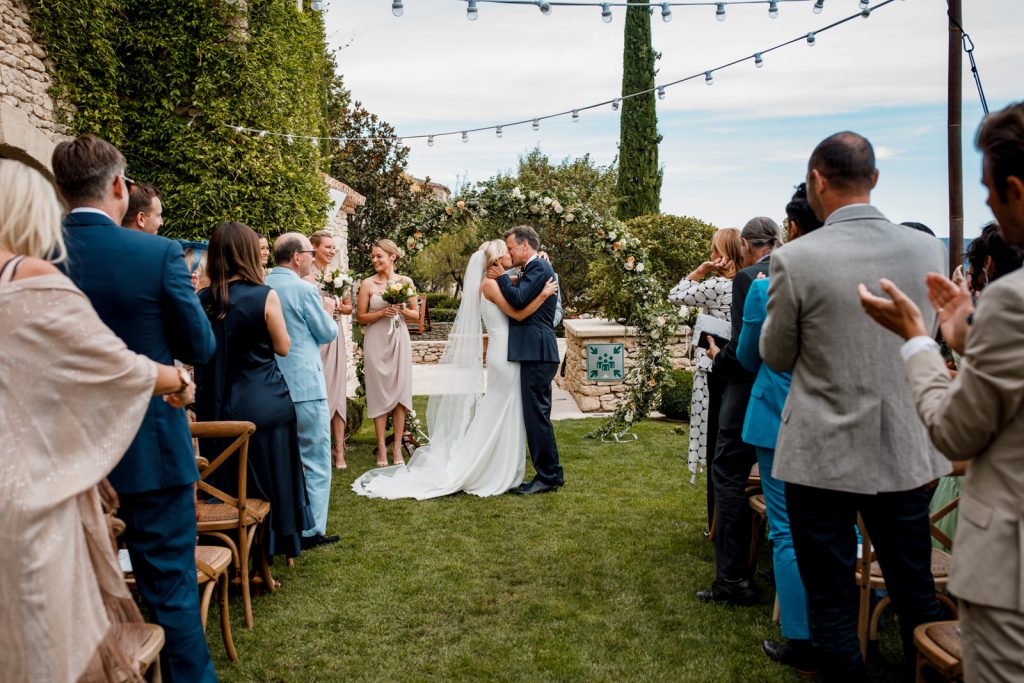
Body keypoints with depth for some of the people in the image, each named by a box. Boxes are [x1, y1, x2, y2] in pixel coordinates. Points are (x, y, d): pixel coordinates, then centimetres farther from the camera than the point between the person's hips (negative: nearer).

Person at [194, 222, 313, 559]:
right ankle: (271, 549, 26)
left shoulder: (202, 299, -3)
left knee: (225, 483, 17)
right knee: (269, 477, 14)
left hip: (216, 406, 4)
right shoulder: (264, 296, -14)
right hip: (265, 404, -3)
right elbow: (283, 347, -4)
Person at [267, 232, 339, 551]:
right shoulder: (304, 290, -14)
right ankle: (311, 530, 7)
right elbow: (327, 333, -5)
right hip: (304, 386, -7)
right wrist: (329, 313, 15)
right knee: (315, 460, 3)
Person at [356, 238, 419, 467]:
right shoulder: (367, 284, 0)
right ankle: (381, 447, 10)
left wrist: (401, 311, -10)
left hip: (399, 339, 1)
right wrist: (382, 313, -13)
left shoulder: (406, 282, 4)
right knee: (379, 393, 2)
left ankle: (397, 448, 8)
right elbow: (361, 317, 2)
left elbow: (416, 314, 9)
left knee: (400, 391, 1)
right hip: (376, 342, -1)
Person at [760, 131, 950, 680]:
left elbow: (776, 357, -3)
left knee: (832, 604, 11)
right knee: (917, 595, 21)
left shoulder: (796, 260, -16)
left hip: (824, 457, -4)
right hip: (907, 454, 5)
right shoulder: (929, 249, -3)